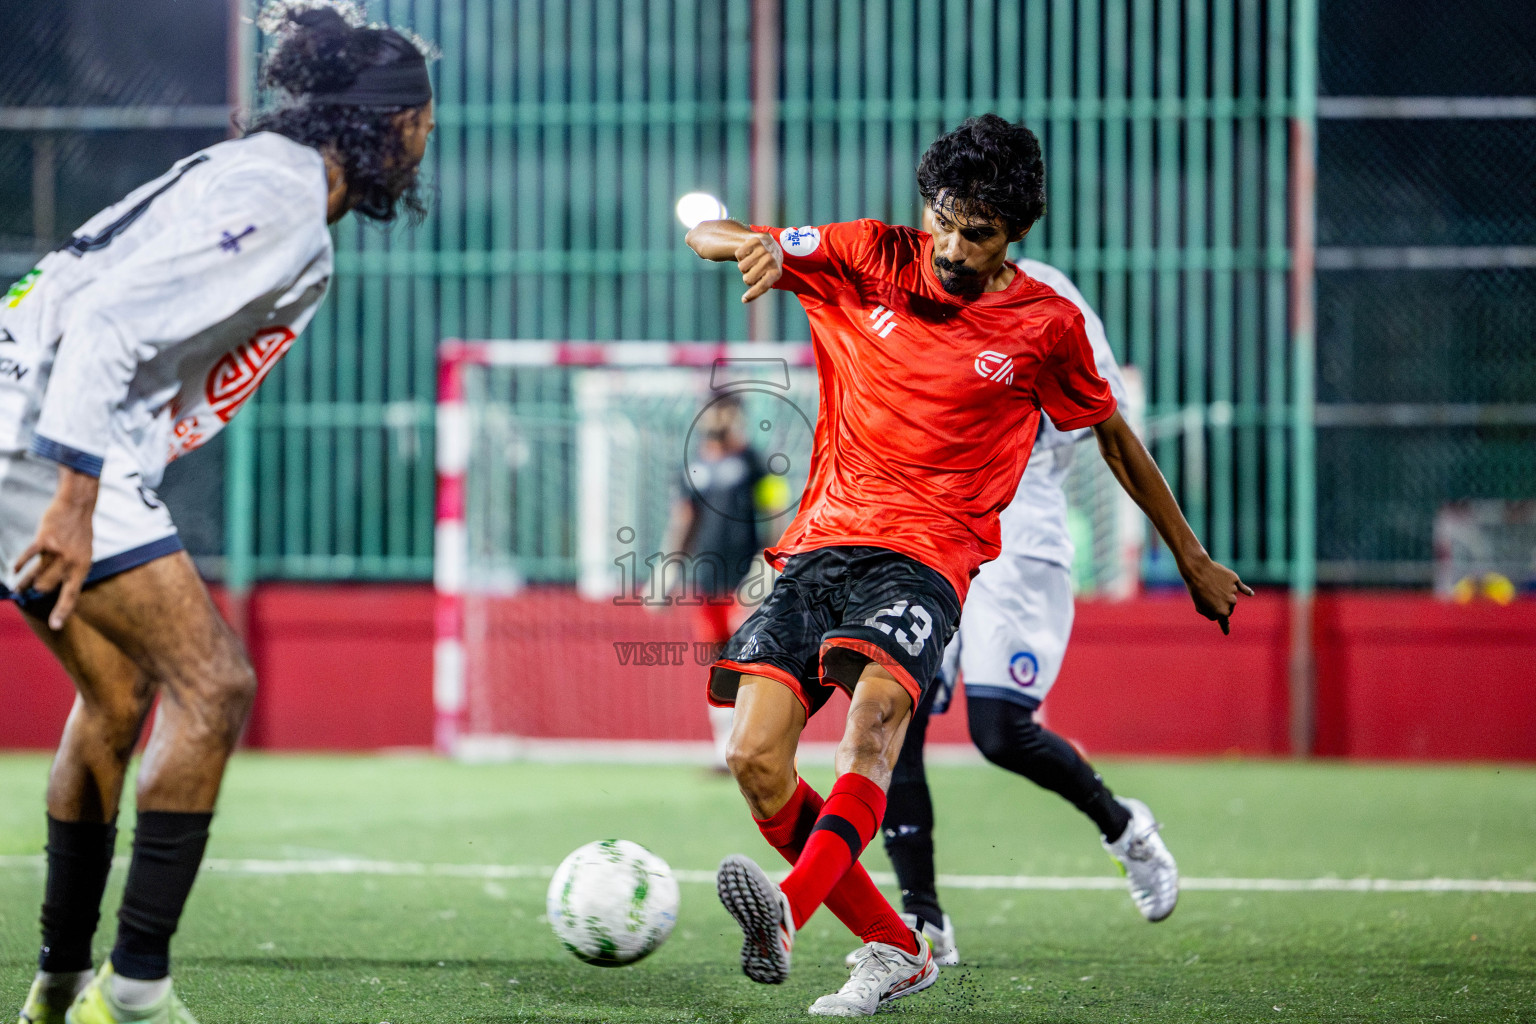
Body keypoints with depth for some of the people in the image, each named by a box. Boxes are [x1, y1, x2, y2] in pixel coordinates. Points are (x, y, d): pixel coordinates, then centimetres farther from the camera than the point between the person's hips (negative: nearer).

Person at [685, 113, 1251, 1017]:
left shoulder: (1045, 325, 5)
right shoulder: (869, 260, 8)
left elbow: (1115, 437, 20)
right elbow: (703, 234, 11)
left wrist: (1193, 560, 26)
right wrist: (756, 244, -14)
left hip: (924, 554, -3)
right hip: (819, 539, 3)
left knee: (876, 711, -33)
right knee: (755, 760, -12)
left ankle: (787, 911, -57)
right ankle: (896, 951, 3)